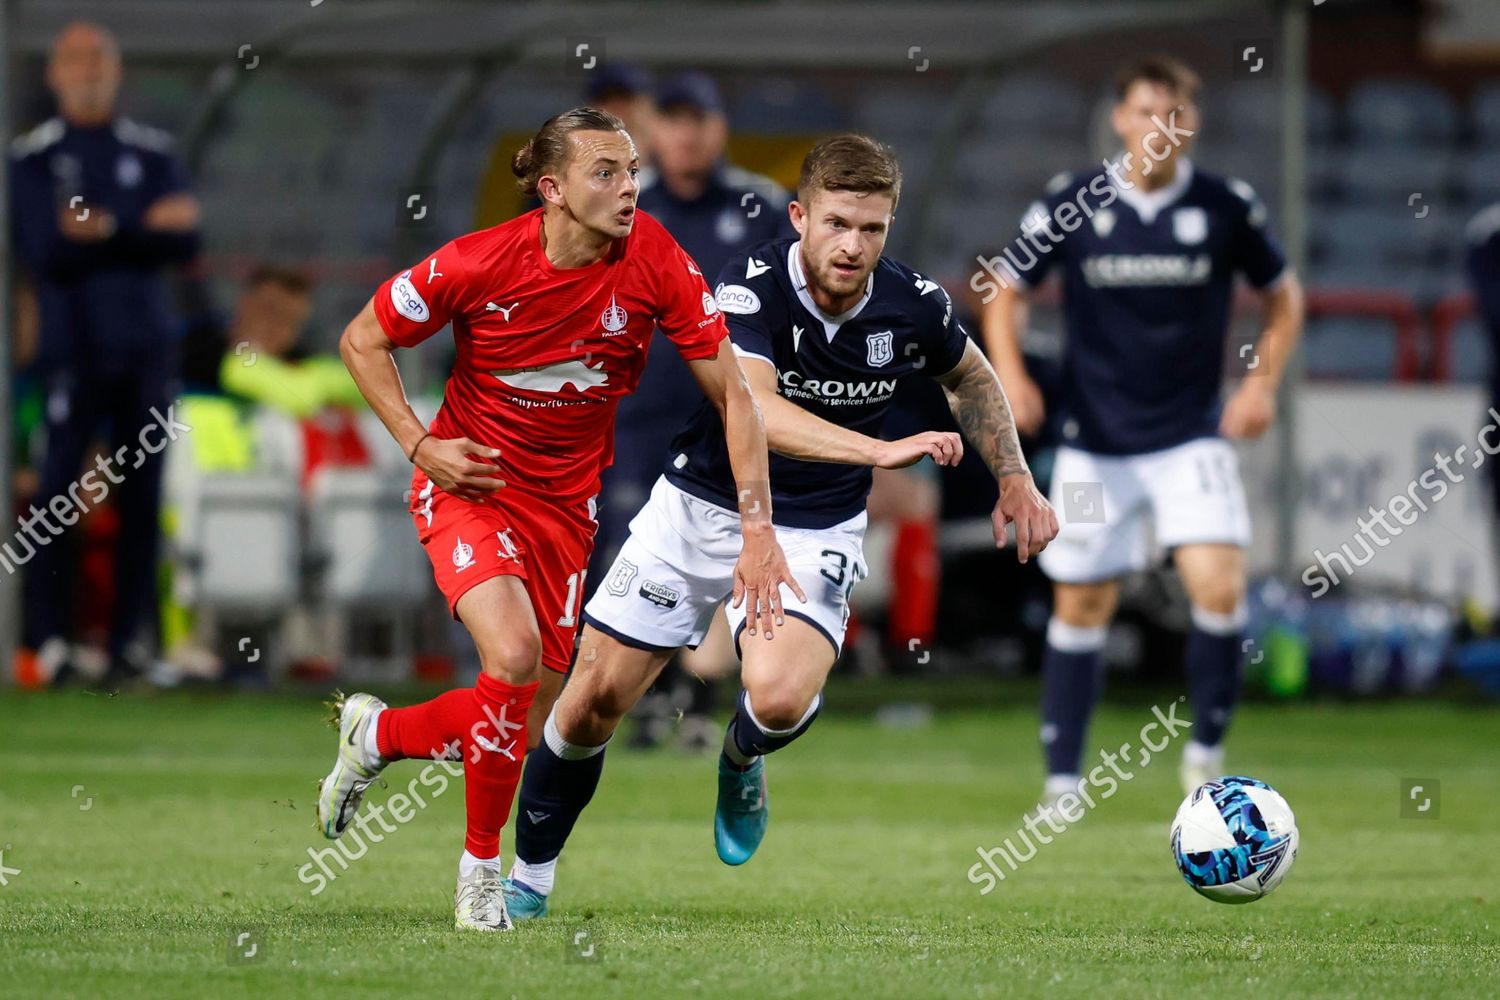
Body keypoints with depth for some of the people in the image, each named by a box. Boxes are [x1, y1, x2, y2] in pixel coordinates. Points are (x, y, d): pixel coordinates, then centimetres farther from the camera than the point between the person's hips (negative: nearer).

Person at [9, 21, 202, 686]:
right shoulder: (31, 158, 4)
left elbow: (185, 242, 0)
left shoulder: (153, 154, 12)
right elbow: (43, 253, -9)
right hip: (73, 349, -3)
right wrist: (144, 229, -14)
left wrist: (105, 230, -15)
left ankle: (132, 641, 4)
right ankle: (49, 639, -5)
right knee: (58, 494, -9)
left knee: (141, 499, 1)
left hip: (146, 350, 3)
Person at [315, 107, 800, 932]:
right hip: (469, 483, -4)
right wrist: (420, 443, -15)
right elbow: (362, 340, -4)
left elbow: (732, 394, -9)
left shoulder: (656, 261, -15)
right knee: (514, 655, -27)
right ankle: (481, 866, -6)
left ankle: (376, 734, 36)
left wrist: (757, 528, -16)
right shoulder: (477, 264, -20)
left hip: (565, 504, 4)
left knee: (521, 726, 4)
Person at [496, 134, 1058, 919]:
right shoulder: (749, 288, -24)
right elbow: (757, 411, -41)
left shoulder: (913, 307, -13)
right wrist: (883, 451, -51)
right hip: (700, 508, -1)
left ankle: (741, 765, 11)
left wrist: (1014, 479, 4)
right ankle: (529, 876, 25)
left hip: (813, 531, 1)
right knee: (595, 699, 1)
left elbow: (971, 376, 12)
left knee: (780, 700, -27)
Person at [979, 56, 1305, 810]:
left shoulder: (1227, 208, -4)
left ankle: (1206, 749, 3)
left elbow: (1282, 296, 11)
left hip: (1191, 437, -1)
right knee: (1081, 607, 5)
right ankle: (1062, 782, 17)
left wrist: (1262, 383, -2)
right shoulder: (1070, 204, -5)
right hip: (1095, 443, 1)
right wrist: (1009, 372, -10)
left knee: (1218, 585, -18)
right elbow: (1007, 292, 7)